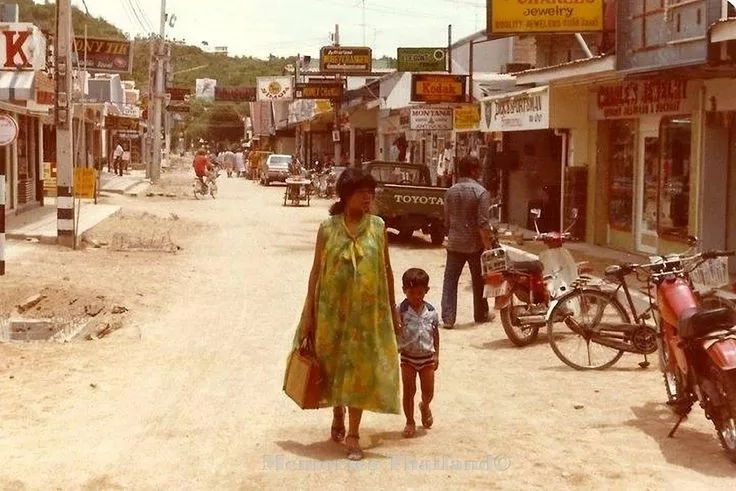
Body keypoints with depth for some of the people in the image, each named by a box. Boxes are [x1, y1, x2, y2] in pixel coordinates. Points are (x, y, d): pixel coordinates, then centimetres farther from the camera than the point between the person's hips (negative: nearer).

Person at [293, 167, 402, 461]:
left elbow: (386, 270, 5)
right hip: (332, 309, 0)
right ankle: (338, 414, 40)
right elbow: (316, 271, -1)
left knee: (360, 368, 1)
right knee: (332, 364, 14)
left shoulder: (377, 227, -1)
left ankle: (353, 435, 8)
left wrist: (393, 310, 8)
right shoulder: (328, 228, -4)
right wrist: (308, 313, -2)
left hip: (367, 311, 0)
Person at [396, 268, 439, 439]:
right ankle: (410, 422, 18)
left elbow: (435, 333, 6)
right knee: (409, 391, 2)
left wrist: (436, 355, 5)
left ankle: (425, 406, 43)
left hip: (427, 357, 2)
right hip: (408, 357, -2)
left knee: (428, 391, 9)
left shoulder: (431, 311, -4)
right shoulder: (401, 311, -14)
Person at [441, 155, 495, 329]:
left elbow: (446, 221, 11)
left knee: (450, 280, 5)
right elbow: (483, 223, -17)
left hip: (454, 243, 3)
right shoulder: (480, 192, -12)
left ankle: (447, 318, -2)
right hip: (475, 244, -3)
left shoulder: (450, 192, 4)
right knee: (479, 281, 13)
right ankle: (481, 314, 26)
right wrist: (488, 246, -13)